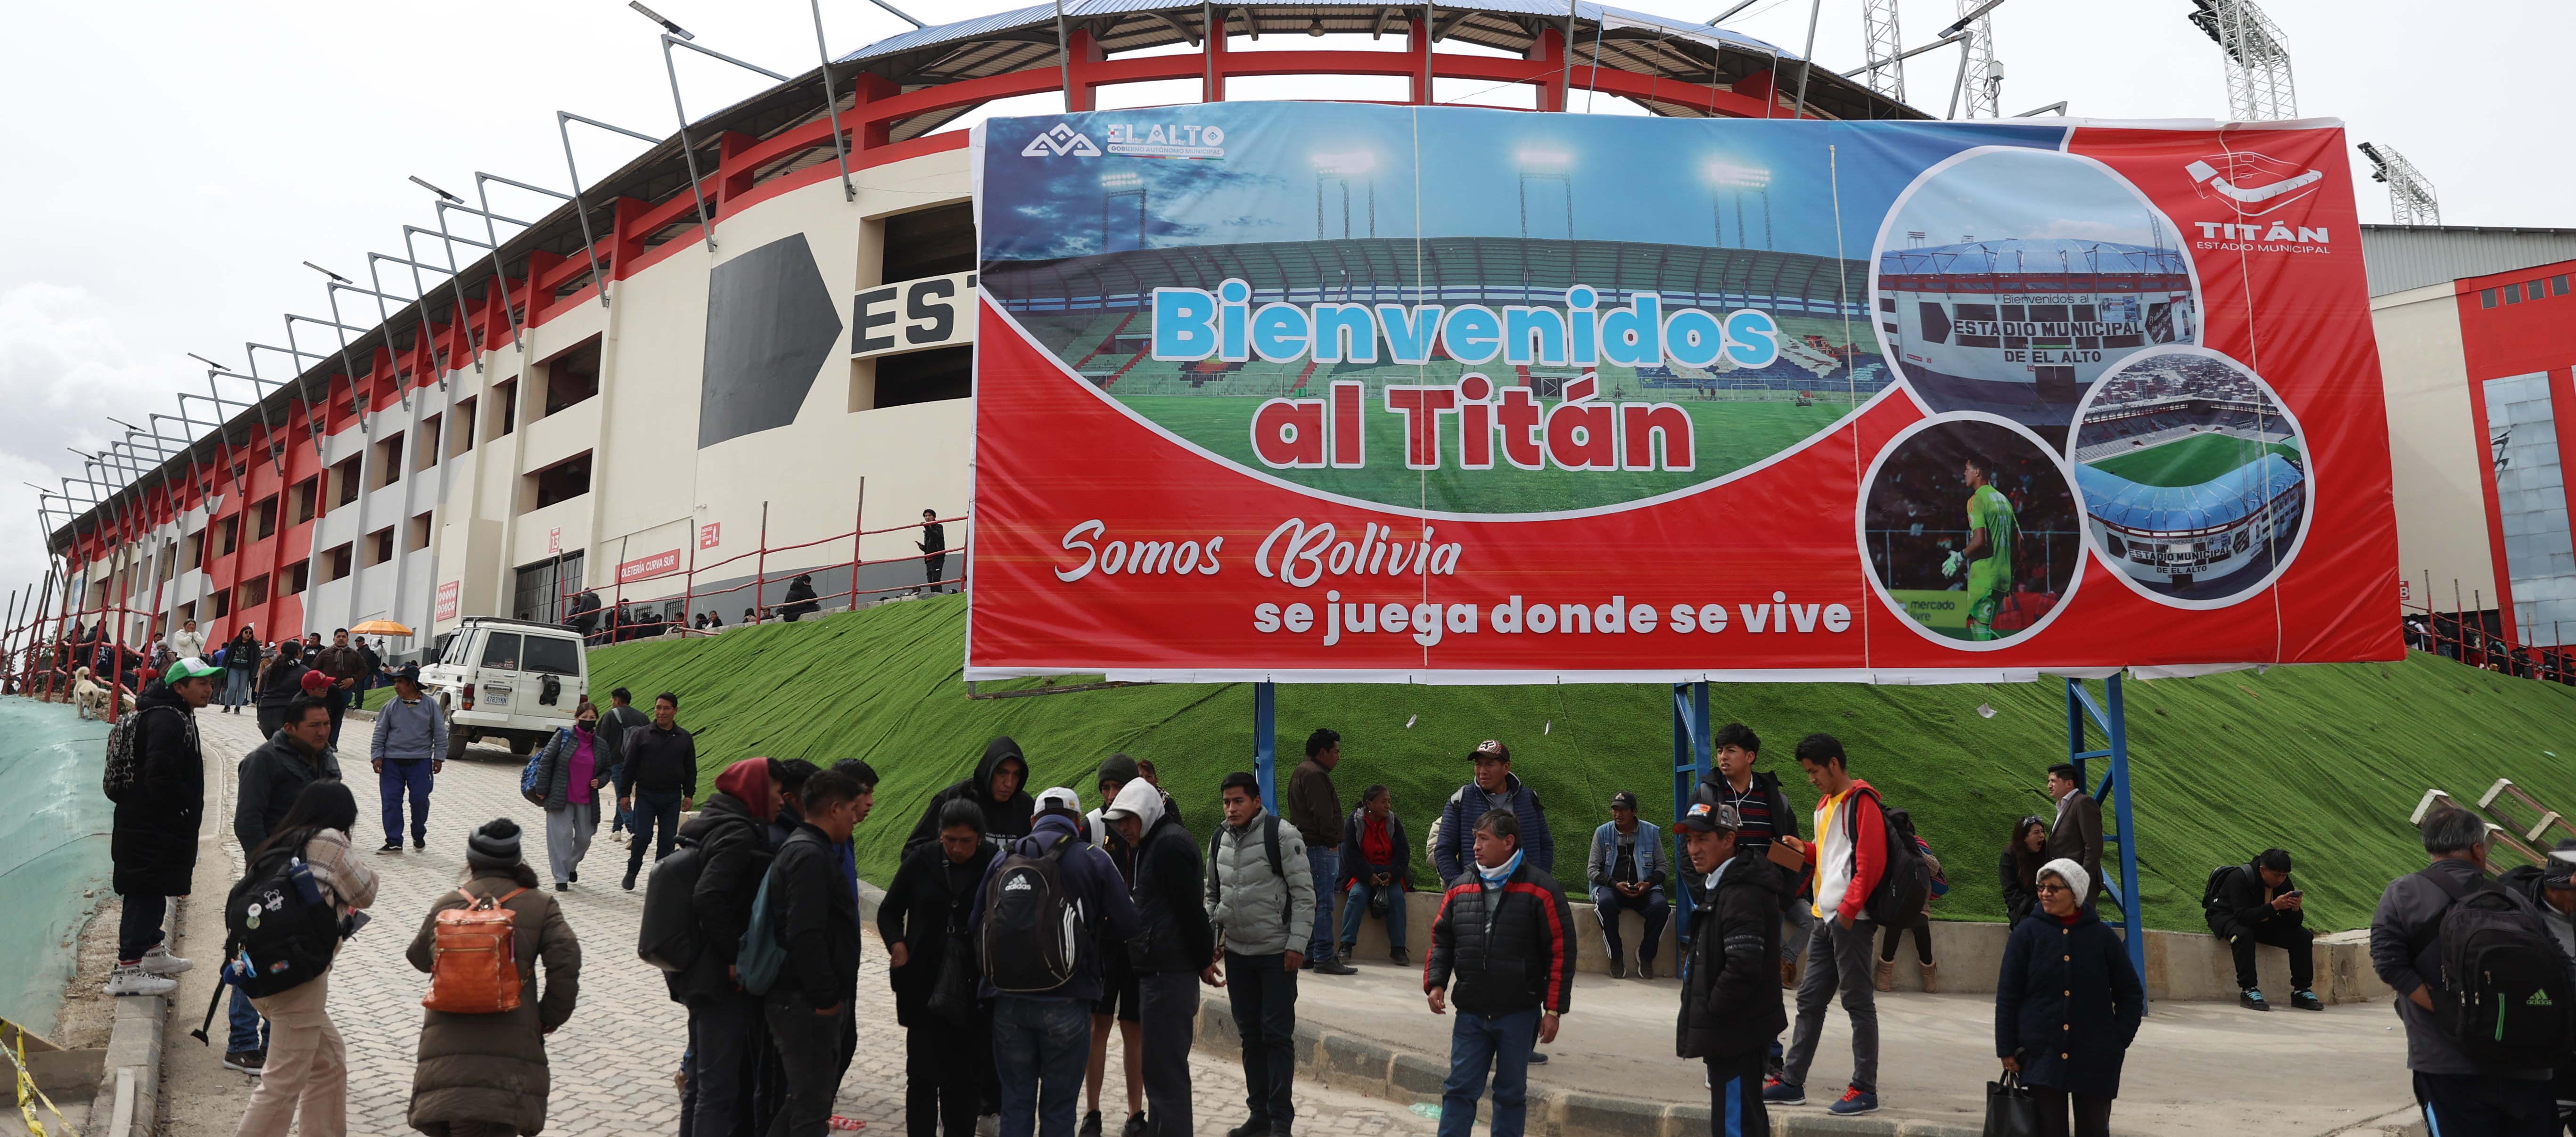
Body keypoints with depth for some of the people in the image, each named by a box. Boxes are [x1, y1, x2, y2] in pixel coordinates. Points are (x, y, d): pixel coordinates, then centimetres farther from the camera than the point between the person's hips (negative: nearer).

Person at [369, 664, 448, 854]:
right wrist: (377, 756, -2)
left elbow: (440, 734, 4)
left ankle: (419, 836, 24)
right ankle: (394, 842, 8)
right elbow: (380, 734, 6)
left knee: (420, 800, 1)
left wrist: (439, 758, 0)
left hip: (421, 762, -1)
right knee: (391, 802, 1)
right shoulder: (390, 707, 2)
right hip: (392, 762, 2)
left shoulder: (430, 706, 0)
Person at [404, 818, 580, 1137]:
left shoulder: (448, 903, 11)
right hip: (512, 1039, -1)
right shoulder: (539, 905, 5)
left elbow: (419, 957, 25)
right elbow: (566, 960, -6)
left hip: (450, 1037, 1)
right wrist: (551, 1016, 5)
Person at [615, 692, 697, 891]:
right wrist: (625, 793, -1)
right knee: (643, 836, -7)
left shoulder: (685, 738, 6)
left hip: (672, 798, 2)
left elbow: (691, 770, 11)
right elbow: (629, 766, 2)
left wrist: (689, 794, 5)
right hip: (645, 796, -2)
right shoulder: (642, 735, 0)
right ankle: (632, 871, 16)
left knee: (667, 839, 3)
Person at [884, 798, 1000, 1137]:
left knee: (967, 1079, 7)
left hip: (974, 991, -1)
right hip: (925, 989, 1)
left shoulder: (994, 867, -5)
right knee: (923, 1076, 3)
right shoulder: (921, 862, 0)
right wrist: (897, 944, -6)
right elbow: (889, 911, 12)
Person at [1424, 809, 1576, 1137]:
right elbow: (1441, 939, 13)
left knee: (1511, 1093, 10)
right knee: (1460, 1089, 6)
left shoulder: (1540, 888, -9)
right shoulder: (1461, 887, 5)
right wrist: (1435, 983, -1)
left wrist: (1554, 1010, -9)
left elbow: (1561, 951, -8)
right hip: (1470, 1014, 3)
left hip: (1519, 1015, -3)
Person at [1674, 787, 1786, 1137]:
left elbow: (1743, 969, -28)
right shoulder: (1719, 884, 12)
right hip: (1734, 1032, 11)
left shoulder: (1742, 895, -21)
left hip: (1736, 1033, -11)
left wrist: (1709, 1013, -16)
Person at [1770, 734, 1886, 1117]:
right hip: (1824, 918, 9)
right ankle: (1791, 1082, 15)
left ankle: (1865, 1089, 6)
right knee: (1809, 1000, 10)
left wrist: (1848, 909, -20)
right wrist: (1805, 849, 7)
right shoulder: (1825, 804, 18)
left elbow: (1871, 862, -17)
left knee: (1858, 1003, -2)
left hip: (1850, 920, -9)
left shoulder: (1861, 802, -10)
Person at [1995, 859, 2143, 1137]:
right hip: (2041, 1056, -1)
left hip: (2094, 1061, 1)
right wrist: (2007, 1050, -3)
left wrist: (2119, 1041, 2)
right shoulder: (2027, 933, -2)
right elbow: (2007, 996, 0)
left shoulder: (2102, 936, 0)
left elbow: (2131, 993, 10)